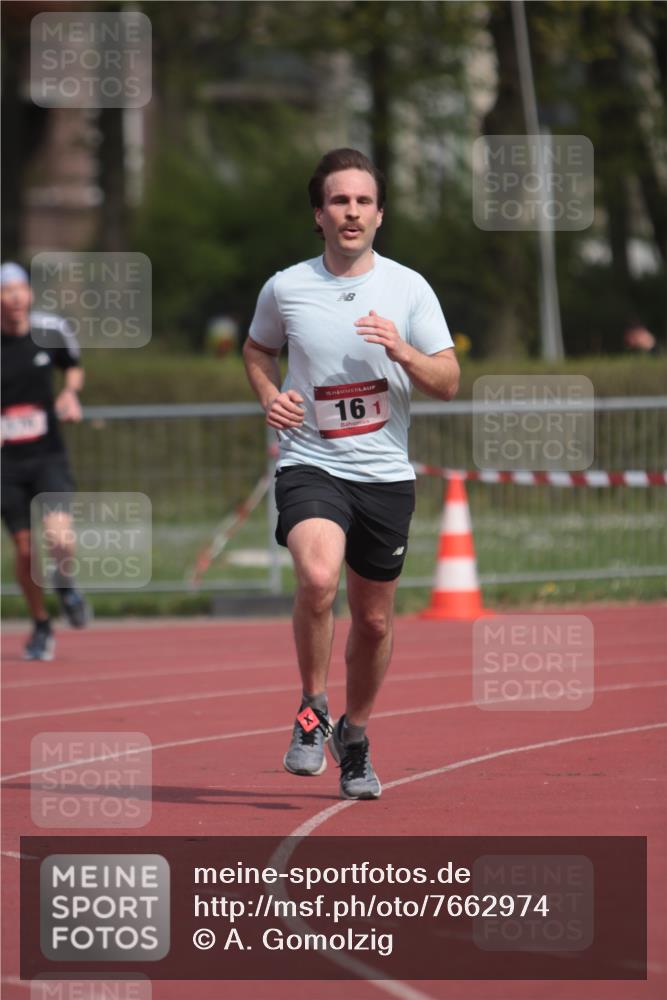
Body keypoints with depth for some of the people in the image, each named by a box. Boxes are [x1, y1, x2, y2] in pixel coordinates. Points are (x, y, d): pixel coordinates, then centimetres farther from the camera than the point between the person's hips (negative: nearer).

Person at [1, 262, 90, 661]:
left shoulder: (51, 330, -2)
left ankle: (65, 583, 16)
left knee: (59, 537, -20)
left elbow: (74, 365, 19)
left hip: (48, 455, 0)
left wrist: (71, 393, -2)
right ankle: (41, 627, 25)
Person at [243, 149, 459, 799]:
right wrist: (270, 396, 0)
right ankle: (311, 710, -8)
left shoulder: (408, 289, 1)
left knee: (374, 620, 10)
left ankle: (354, 735, 34)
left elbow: (448, 383, 2)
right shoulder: (285, 289, 0)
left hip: (385, 475, 2)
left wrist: (402, 350, -17)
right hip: (310, 465, -2)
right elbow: (257, 349, 20)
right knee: (318, 577, -29)